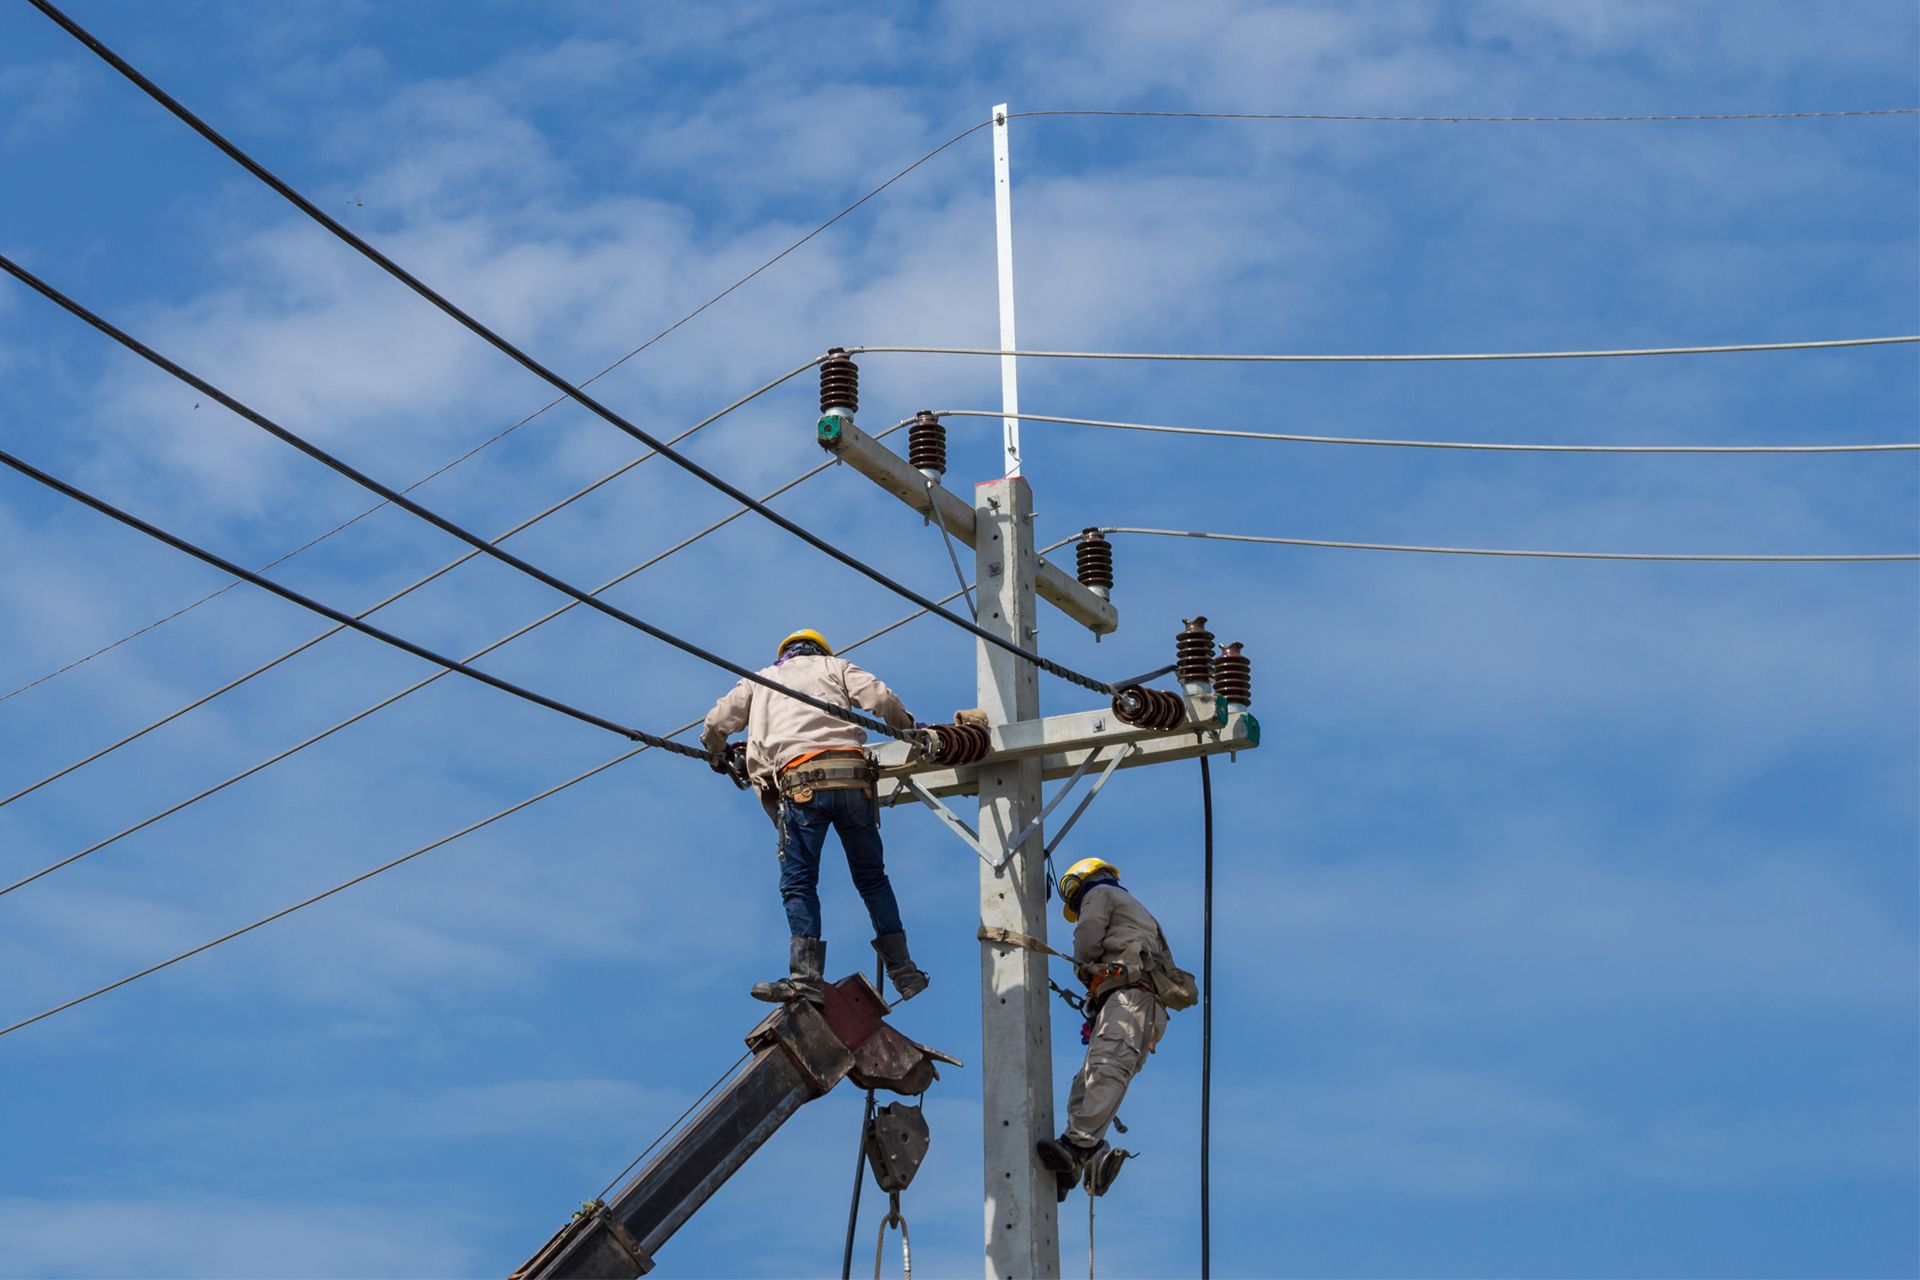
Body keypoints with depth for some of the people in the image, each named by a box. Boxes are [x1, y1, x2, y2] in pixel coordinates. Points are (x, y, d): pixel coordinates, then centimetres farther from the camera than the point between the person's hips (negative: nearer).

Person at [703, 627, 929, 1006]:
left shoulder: (761, 680, 27)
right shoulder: (834, 666, 25)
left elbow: (717, 724, 21)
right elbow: (880, 699, 9)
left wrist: (717, 754, 43)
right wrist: (908, 727, 27)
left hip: (800, 780, -1)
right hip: (852, 776, 1)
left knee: (798, 882, -2)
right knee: (872, 878, 11)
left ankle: (806, 978, -16)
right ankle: (904, 973, 9)